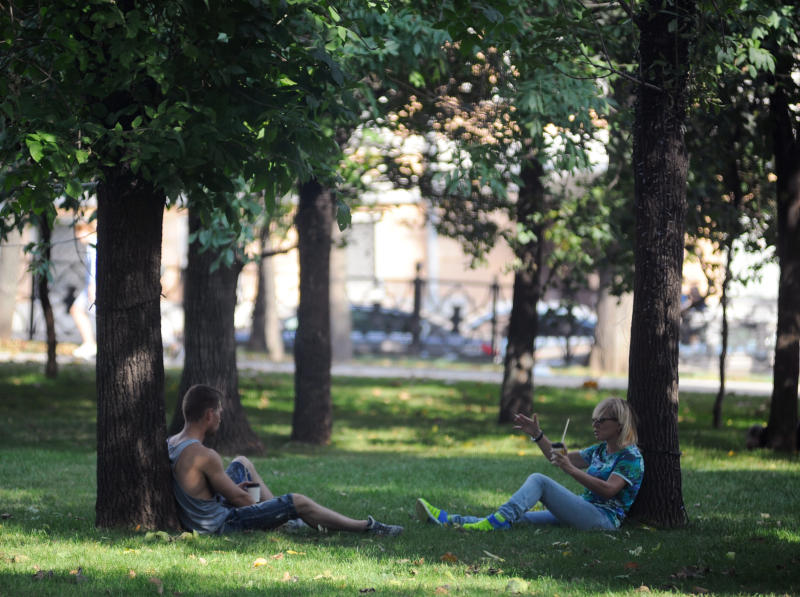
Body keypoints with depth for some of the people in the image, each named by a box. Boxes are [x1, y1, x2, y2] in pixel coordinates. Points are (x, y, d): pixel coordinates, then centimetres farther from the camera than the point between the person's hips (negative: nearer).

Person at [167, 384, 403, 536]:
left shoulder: (170, 444, -1)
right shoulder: (205, 456, -29)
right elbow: (237, 498, -18)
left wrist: (233, 488, 11)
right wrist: (256, 505, 2)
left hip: (192, 518, 10)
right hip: (221, 524, -10)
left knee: (242, 463, 28)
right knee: (297, 502, -2)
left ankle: (277, 510, 38)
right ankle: (366, 527, 10)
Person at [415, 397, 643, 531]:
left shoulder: (631, 456, -4)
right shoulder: (600, 450, 23)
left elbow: (609, 490, -19)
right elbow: (556, 457, 29)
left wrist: (571, 469, -24)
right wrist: (537, 434, 15)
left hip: (605, 517, -8)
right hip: (584, 512, 8)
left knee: (538, 481, -20)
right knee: (516, 519, -7)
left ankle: (496, 522, -28)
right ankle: (449, 521, -18)